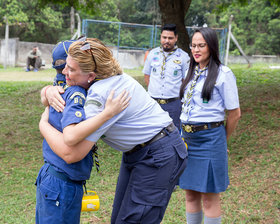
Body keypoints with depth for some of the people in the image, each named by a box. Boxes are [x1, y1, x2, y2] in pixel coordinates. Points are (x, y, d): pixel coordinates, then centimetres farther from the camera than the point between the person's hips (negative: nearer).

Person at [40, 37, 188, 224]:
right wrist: (51, 91, -10)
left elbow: (71, 154, -29)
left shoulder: (100, 97, -29)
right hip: (138, 153, 10)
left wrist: (44, 125, -13)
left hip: (160, 156, -10)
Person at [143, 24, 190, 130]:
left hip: (174, 104, -3)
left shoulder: (183, 56, -1)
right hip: (153, 101, 3)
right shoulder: (153, 54, 8)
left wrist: (177, 94, -2)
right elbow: (147, 75, 16)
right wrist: (154, 90, 10)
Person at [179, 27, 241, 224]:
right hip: (187, 137, 7)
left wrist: (223, 140, 5)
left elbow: (235, 113, -6)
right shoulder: (193, 72, 12)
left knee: (210, 198, 2)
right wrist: (186, 134, 13)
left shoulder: (223, 74, -8)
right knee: (191, 194, 14)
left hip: (210, 138, -7)